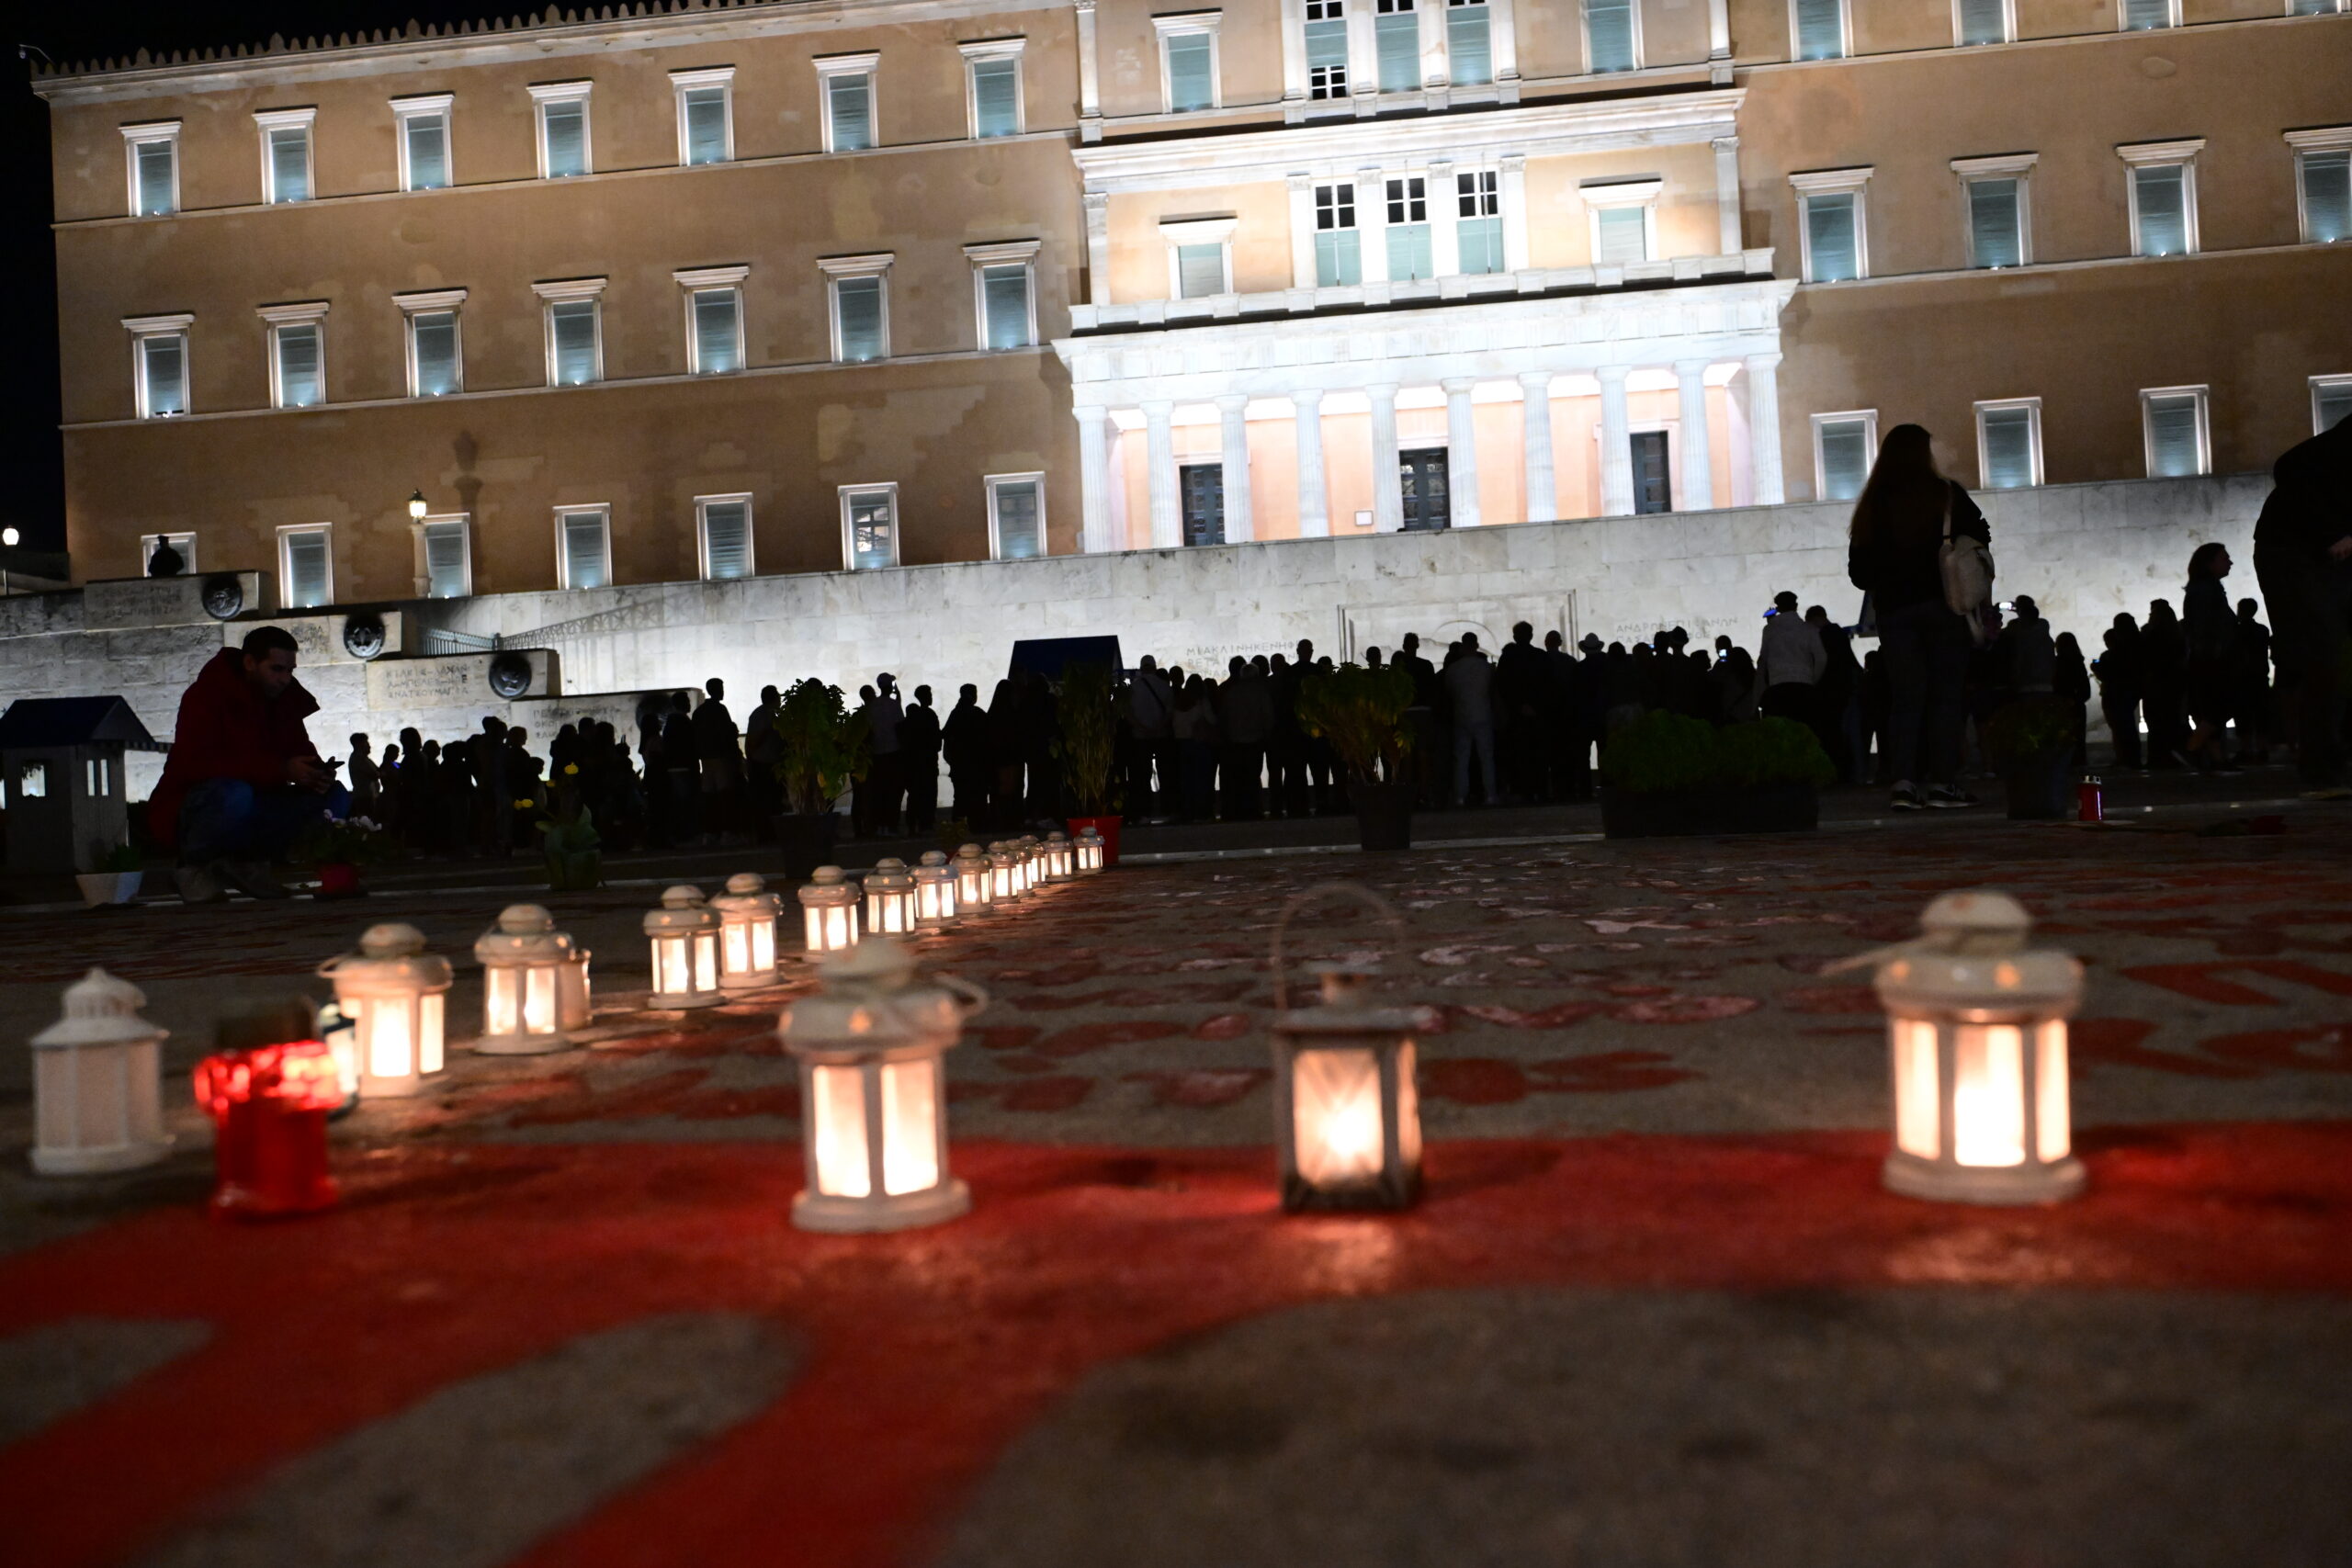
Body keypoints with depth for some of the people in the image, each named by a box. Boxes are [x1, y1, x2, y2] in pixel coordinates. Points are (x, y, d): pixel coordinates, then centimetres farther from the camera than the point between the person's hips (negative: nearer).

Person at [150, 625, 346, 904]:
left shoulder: (283, 699, 5)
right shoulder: (206, 695, -16)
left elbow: (301, 751, 7)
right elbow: (197, 763, -29)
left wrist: (317, 772, -20)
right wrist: (281, 770, -36)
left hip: (252, 809, 7)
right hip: (194, 807, -7)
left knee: (335, 797, -12)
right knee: (235, 793, -41)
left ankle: (245, 861, 0)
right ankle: (192, 866, -10)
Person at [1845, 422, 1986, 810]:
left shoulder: (1873, 505, 5)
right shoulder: (1945, 494, -3)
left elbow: (1858, 569, 5)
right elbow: (1980, 535, 1)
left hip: (1893, 609, 3)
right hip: (1941, 604, -3)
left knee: (1905, 695, 5)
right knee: (1947, 692, 2)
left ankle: (1903, 782, -5)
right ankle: (1943, 782, -1)